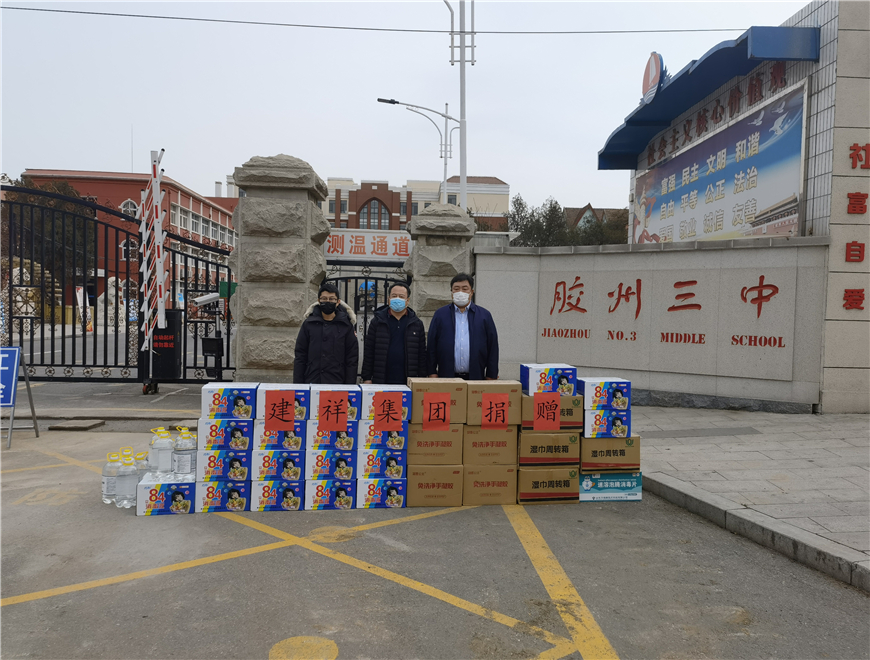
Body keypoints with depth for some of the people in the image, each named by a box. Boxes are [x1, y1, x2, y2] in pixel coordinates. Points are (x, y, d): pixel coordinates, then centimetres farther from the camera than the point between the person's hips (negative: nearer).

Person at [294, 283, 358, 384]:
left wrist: (350, 386, -2)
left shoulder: (346, 325, 4)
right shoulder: (308, 324, 7)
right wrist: (297, 384, 2)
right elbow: (300, 356, 8)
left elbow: (352, 360, 4)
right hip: (311, 382, 1)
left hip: (337, 383, -1)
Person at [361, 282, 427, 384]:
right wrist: (367, 378, -1)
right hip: (381, 381, 0)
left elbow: (422, 353, 8)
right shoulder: (377, 321, 7)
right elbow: (368, 352, 5)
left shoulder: (417, 323, 9)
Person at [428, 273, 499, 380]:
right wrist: (432, 373, 0)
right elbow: (431, 346, 6)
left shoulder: (484, 315, 7)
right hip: (446, 377, 0)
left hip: (475, 378, 0)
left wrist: (491, 377, 2)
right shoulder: (440, 314, 8)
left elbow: (493, 348, 6)